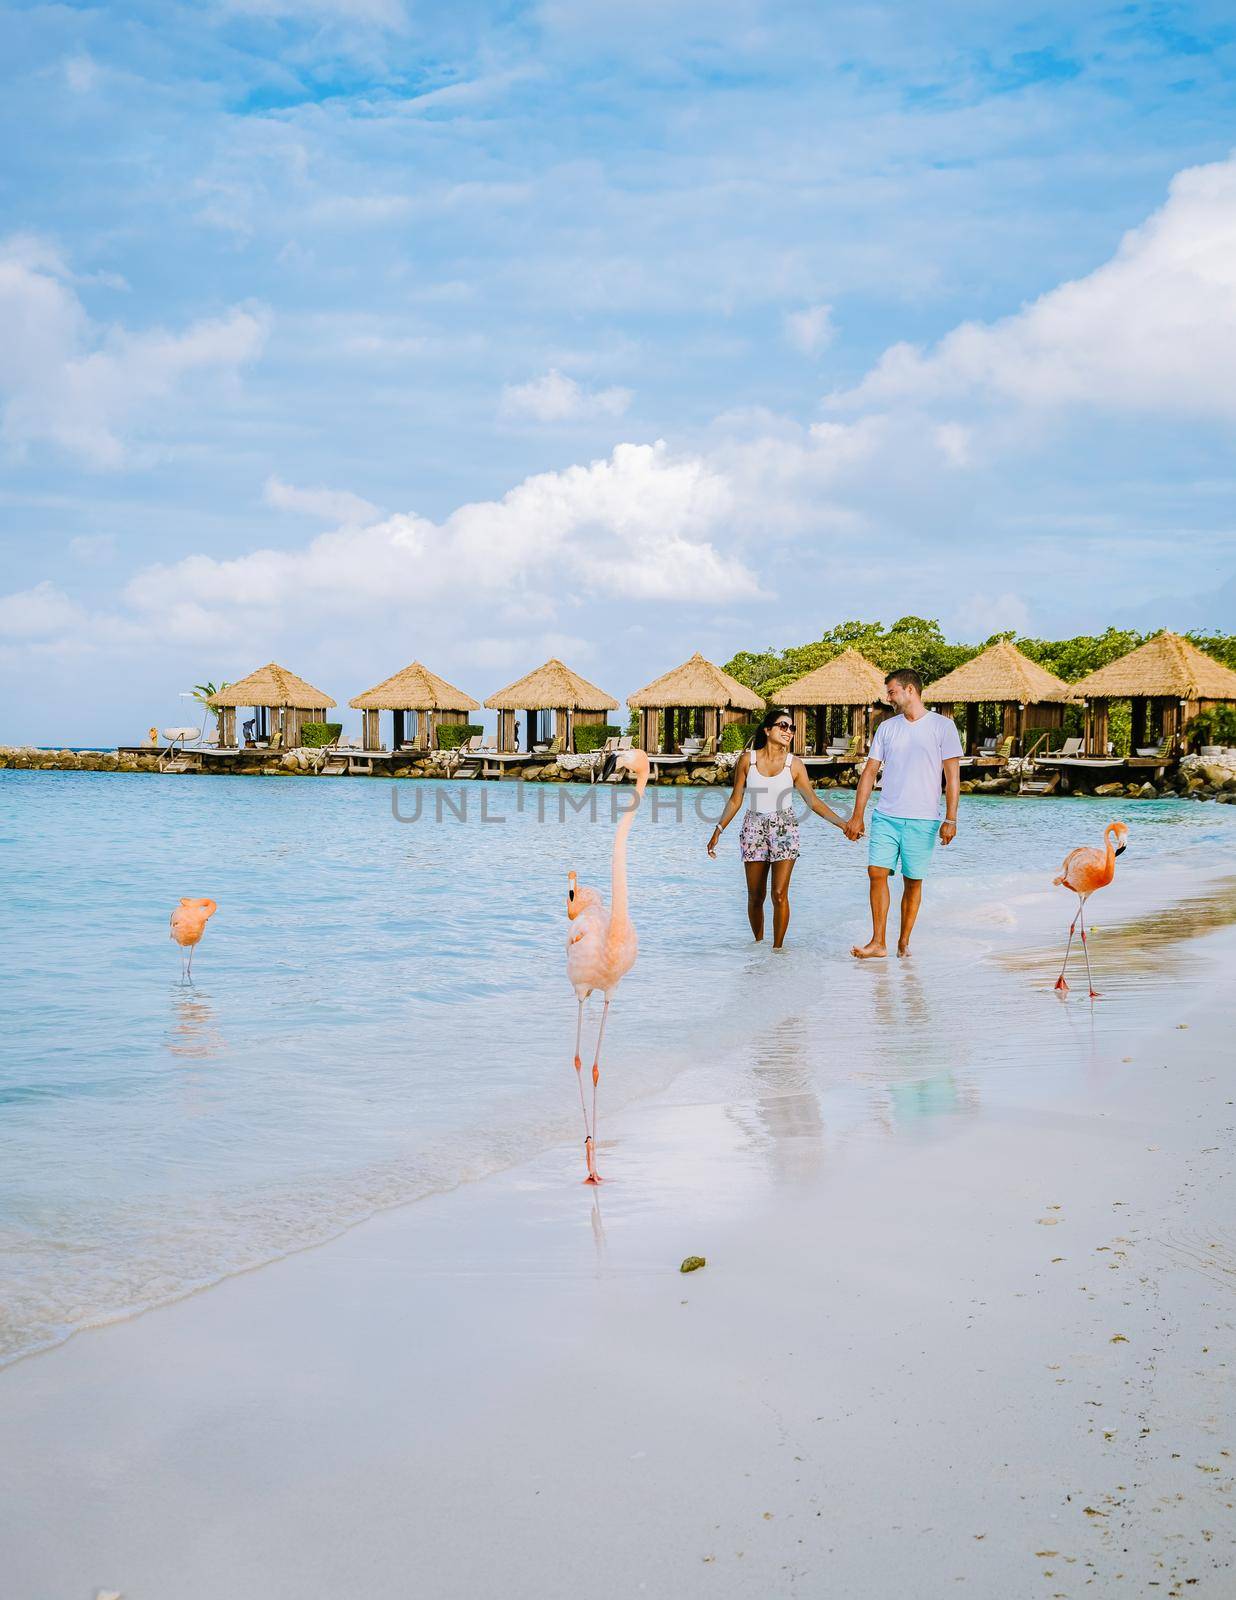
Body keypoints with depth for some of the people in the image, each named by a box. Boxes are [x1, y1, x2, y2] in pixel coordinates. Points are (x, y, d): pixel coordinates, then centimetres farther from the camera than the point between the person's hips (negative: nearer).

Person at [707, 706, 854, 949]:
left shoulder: (794, 764, -2)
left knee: (780, 894, -8)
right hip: (754, 828, 1)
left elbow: (814, 801, -2)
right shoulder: (747, 759, -1)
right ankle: (758, 941, 25)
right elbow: (735, 800, 6)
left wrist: (842, 823, -12)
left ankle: (777, 948, 2)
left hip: (784, 829, -1)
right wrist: (718, 832, 5)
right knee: (755, 895, 6)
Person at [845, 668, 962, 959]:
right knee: (877, 871, -7)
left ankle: (904, 942, 14)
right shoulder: (887, 727, 12)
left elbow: (952, 776, -3)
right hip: (886, 816, 3)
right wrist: (857, 815, 7)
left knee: (913, 881, 2)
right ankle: (877, 943, -3)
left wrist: (950, 819, -10)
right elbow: (870, 771, 12)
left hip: (923, 820, -3)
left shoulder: (942, 725, 0)